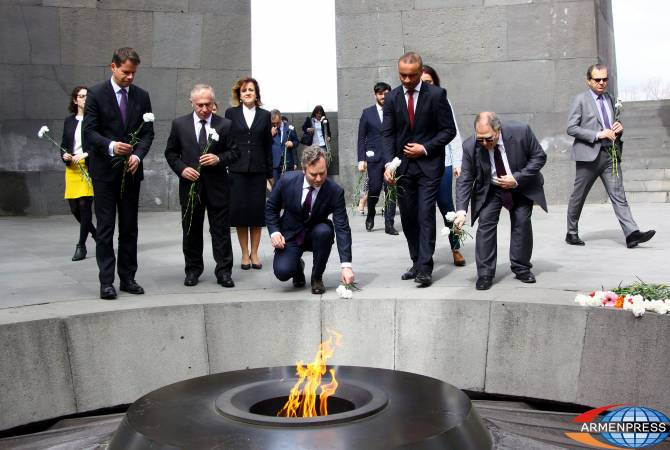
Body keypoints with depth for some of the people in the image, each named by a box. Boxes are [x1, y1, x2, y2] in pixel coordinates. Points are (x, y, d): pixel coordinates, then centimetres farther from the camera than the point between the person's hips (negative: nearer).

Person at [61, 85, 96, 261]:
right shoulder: (69, 121, 13)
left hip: (90, 167, -5)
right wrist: (65, 156, -3)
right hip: (72, 168, 5)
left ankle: (81, 245, 0)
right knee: (74, 208, 5)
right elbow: (64, 145, 17)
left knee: (84, 204, -10)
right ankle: (96, 235, 28)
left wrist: (85, 154, -16)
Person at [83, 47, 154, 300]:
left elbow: (148, 131, 6)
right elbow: (89, 131, -8)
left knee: (130, 227, 8)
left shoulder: (141, 96, 7)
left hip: (131, 169, 4)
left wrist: (138, 155, -12)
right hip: (105, 170, -3)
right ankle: (106, 282, 2)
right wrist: (110, 146, -26)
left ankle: (128, 278, 16)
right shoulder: (96, 94, -3)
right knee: (105, 227, -2)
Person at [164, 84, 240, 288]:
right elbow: (170, 152, 8)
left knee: (221, 229, 1)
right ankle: (193, 269, 22)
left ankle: (224, 271, 8)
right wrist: (181, 169, -8)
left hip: (217, 185, -1)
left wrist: (219, 159, -15)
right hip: (190, 184, 1)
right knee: (191, 229, 10)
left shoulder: (225, 125, 1)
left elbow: (235, 152, 4)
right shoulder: (179, 124, 4)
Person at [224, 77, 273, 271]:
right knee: (240, 211, 0)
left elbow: (268, 146, 8)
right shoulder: (231, 113, 4)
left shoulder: (264, 115, 7)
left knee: (257, 211, 3)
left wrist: (270, 173, 7)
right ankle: (245, 254, 10)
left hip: (258, 170, 1)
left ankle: (254, 253, 13)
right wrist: (224, 167, -2)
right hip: (237, 170, -1)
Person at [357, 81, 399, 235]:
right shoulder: (367, 113, 8)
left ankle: (389, 224, 4)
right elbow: (361, 138, 6)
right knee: (374, 189, -3)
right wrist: (361, 159, -2)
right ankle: (370, 217, 23)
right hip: (374, 158, -1)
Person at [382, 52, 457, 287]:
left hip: (429, 164, -4)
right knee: (408, 218, 7)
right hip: (403, 166, 4)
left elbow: (449, 130, -3)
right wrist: (389, 163, -15)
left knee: (426, 215, -10)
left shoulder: (436, 94, -5)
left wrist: (425, 148, -13)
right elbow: (387, 133, 0)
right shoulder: (392, 97, 4)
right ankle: (416, 262, 19)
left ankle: (425, 268, -8)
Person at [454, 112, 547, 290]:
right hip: (489, 189, 0)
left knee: (522, 221, -6)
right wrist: (461, 210, -30)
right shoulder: (470, 147, -24)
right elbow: (465, 179, -18)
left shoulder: (521, 132, -27)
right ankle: (485, 274, -5)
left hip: (521, 187, 0)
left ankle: (521, 268, 12)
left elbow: (539, 157, -13)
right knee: (486, 223, -12)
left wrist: (517, 179, -25)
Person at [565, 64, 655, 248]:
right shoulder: (580, 100, -1)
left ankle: (632, 233, -14)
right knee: (578, 196, 6)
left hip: (610, 154, 5)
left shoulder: (609, 98, 17)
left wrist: (619, 127, 5)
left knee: (618, 194, -6)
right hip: (589, 154, -4)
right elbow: (571, 128, -9)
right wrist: (598, 134, -17)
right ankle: (572, 233, 19)